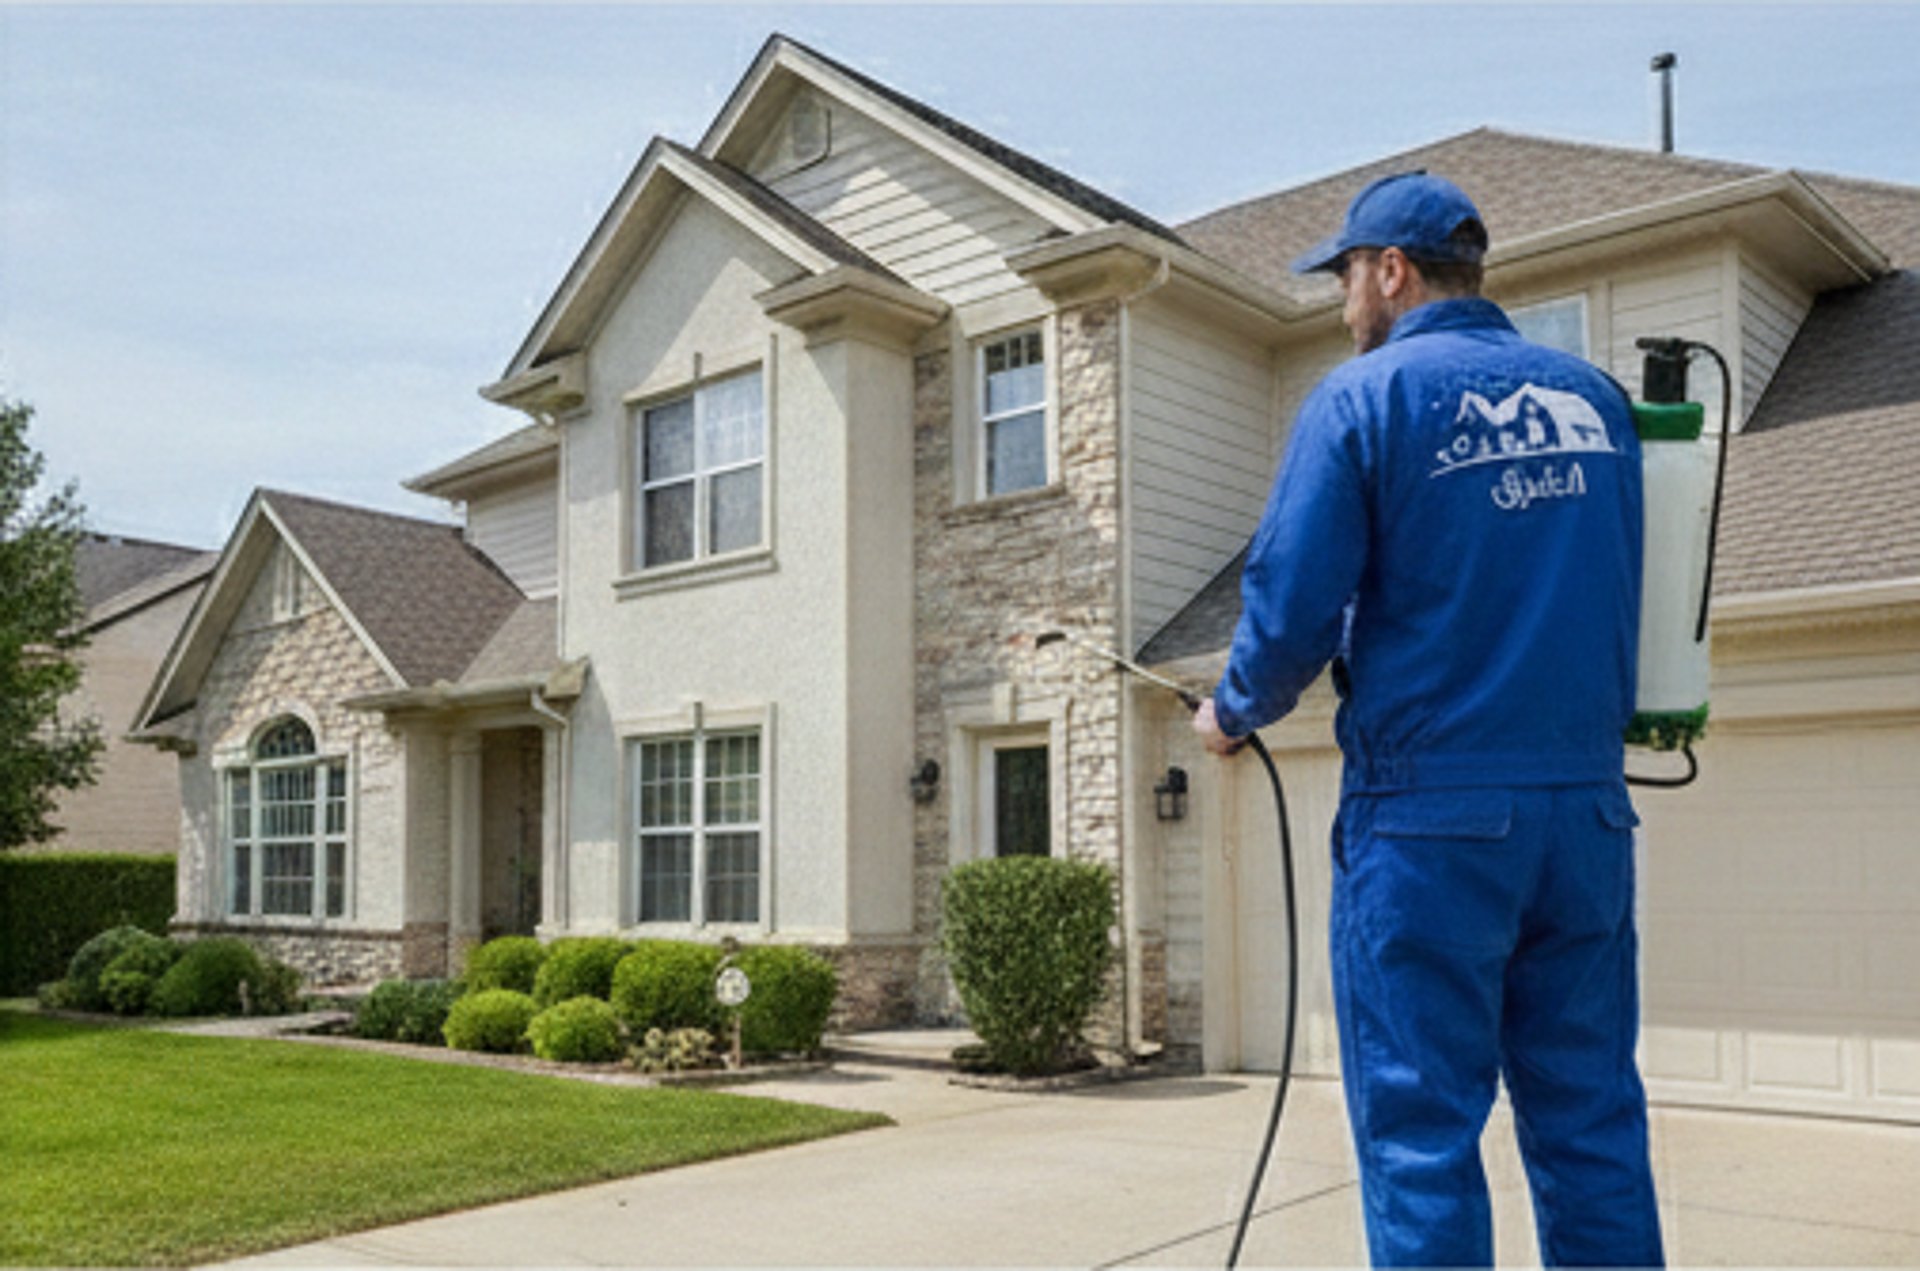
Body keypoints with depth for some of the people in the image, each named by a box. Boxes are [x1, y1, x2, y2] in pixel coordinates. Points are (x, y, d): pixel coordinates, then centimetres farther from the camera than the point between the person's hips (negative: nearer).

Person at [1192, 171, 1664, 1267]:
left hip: (1429, 818, -5)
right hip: (1588, 807, 5)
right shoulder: (1595, 398, 10)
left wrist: (1235, 714, 9)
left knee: (1421, 1134, 3)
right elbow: (1620, 596, 17)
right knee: (1592, 1123, 12)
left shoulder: (1364, 397, -5)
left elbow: (1295, 606, -9)